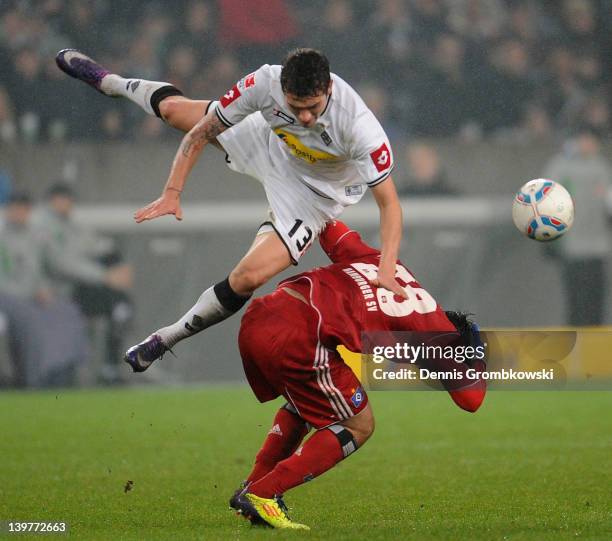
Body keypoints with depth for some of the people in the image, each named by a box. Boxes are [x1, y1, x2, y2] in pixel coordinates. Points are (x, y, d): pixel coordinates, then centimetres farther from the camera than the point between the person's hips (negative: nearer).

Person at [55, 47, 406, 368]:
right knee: (171, 107, 18)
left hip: (312, 193, -3)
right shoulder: (267, 82, -35)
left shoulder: (360, 128, -43)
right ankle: (109, 81, 55)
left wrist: (387, 271, -43)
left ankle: (167, 339, 9)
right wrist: (173, 192, -24)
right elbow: (201, 134, -19)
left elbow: (389, 202, -32)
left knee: (249, 277, -19)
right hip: (271, 140, 3)